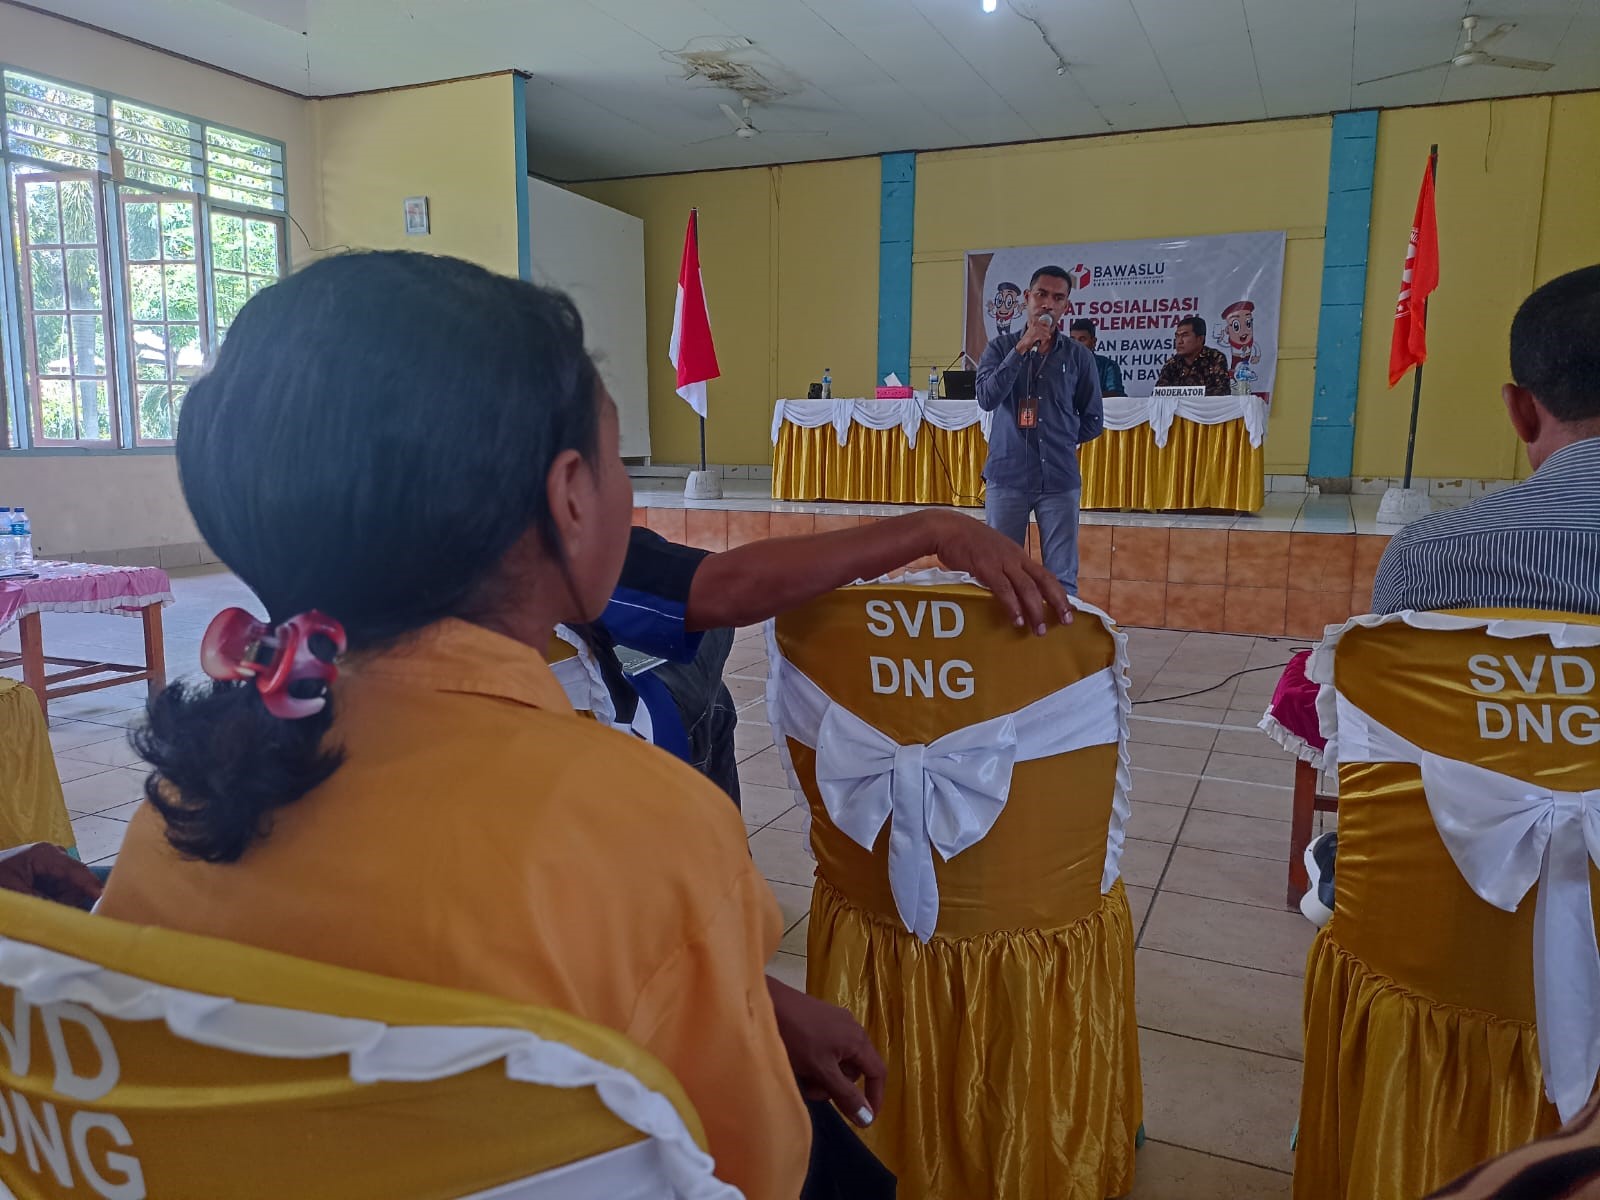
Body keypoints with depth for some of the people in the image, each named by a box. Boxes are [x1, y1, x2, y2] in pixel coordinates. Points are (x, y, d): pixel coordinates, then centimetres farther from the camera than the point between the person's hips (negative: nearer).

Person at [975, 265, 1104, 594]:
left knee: (1062, 579, 2)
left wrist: (1059, 441, 7)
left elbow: (1092, 422, 12)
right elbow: (987, 398, -12)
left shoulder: (1079, 356, 6)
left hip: (1060, 480, 1)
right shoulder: (1001, 347, 5)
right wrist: (1022, 348, -13)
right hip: (1007, 477, 0)